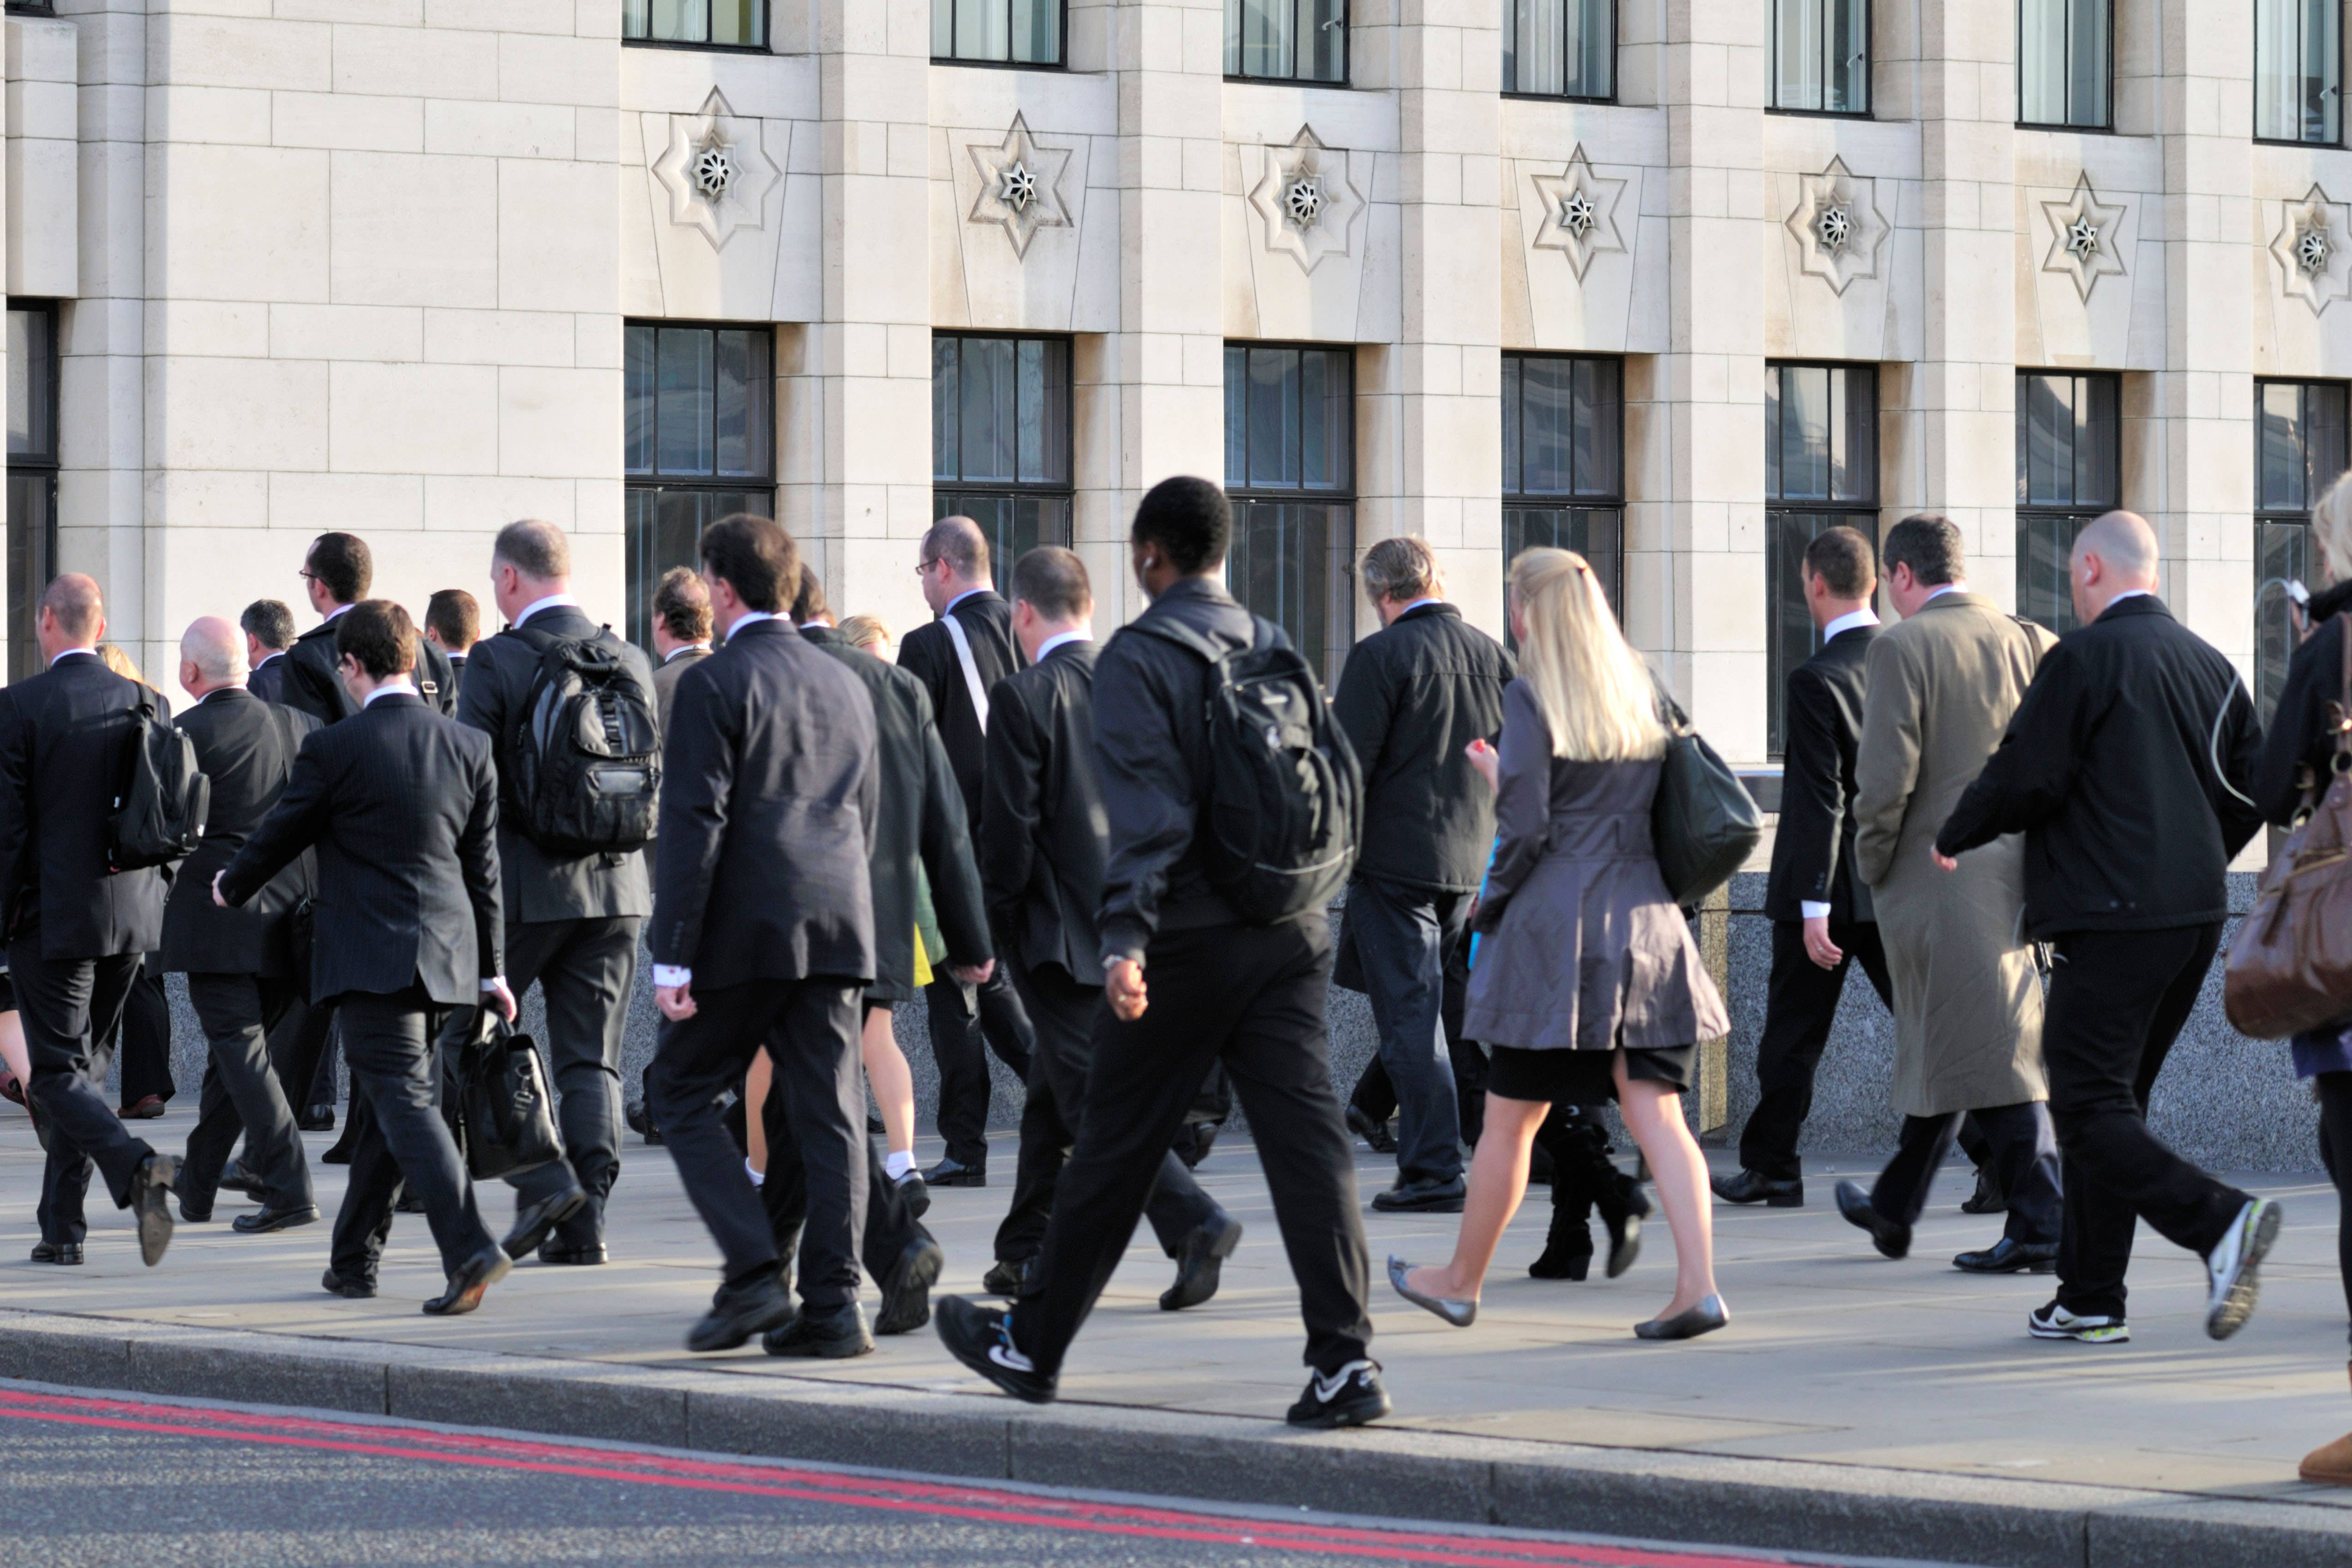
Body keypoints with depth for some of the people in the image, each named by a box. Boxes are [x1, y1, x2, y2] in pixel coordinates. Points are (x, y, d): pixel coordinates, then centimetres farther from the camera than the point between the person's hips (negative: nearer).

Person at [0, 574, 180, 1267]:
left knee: (59, 1072, 0)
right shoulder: (142, 702, 4)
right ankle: (62, 1228, 18)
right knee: (82, 1062, 16)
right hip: (130, 913, 5)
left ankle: (137, 1166, -26)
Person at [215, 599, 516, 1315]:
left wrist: (231, 887, 24)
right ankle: (354, 1260, 26)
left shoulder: (335, 748, -10)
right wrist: (491, 968, 18)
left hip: (371, 958, -6)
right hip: (445, 957, 6)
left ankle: (469, 1250, -27)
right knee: (388, 1103, 17)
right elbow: (483, 866, 11)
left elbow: (280, 835, 3)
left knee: (406, 1101, -10)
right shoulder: (468, 745, 5)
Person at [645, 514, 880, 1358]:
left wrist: (672, 956, -12)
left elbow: (693, 825, -13)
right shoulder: (845, 684, 14)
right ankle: (832, 1304, 1)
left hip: (746, 931, -6)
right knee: (827, 1112, 5)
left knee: (684, 1096, 7)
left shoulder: (713, 684, -8)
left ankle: (753, 1276, -5)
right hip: (837, 929, 6)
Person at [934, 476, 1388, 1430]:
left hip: (1188, 945, -5)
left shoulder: (1138, 658, -8)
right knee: (1308, 1143, -1)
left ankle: (1030, 1345, 21)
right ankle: (1345, 1360, -11)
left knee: (1113, 1152, 7)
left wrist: (1127, 939, -21)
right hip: (1290, 932, 5)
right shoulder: (1278, 650, 11)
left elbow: (1148, 813, -17)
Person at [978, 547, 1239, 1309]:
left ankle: (1194, 1221, -22)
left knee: (1093, 1093, -7)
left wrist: (998, 915, -1)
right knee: (1054, 1092, 18)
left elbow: (1009, 824, -14)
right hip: (1133, 924, 7)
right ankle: (1027, 1254, 26)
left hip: (1061, 928, -7)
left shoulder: (1024, 697, -12)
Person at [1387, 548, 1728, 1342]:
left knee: (1511, 1120, 7)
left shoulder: (1531, 698, -8)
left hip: (1556, 921, -5)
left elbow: (1526, 826, -14)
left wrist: (1489, 906, 3)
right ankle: (1698, 1284, -11)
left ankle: (1462, 1281, 22)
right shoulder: (1643, 694, 10)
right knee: (1656, 1113, 1)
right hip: (1645, 919, 5)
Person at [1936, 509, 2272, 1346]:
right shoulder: (2209, 663, 12)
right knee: (2111, 1099, 15)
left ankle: (2219, 1221, -27)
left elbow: (2026, 776, -12)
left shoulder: (2083, 658, -9)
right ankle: (2091, 1299, 16)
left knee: (2091, 1111, -8)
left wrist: (1953, 837, 6)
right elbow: (2252, 787, 15)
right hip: (2196, 916, 8)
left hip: (2111, 919, -8)